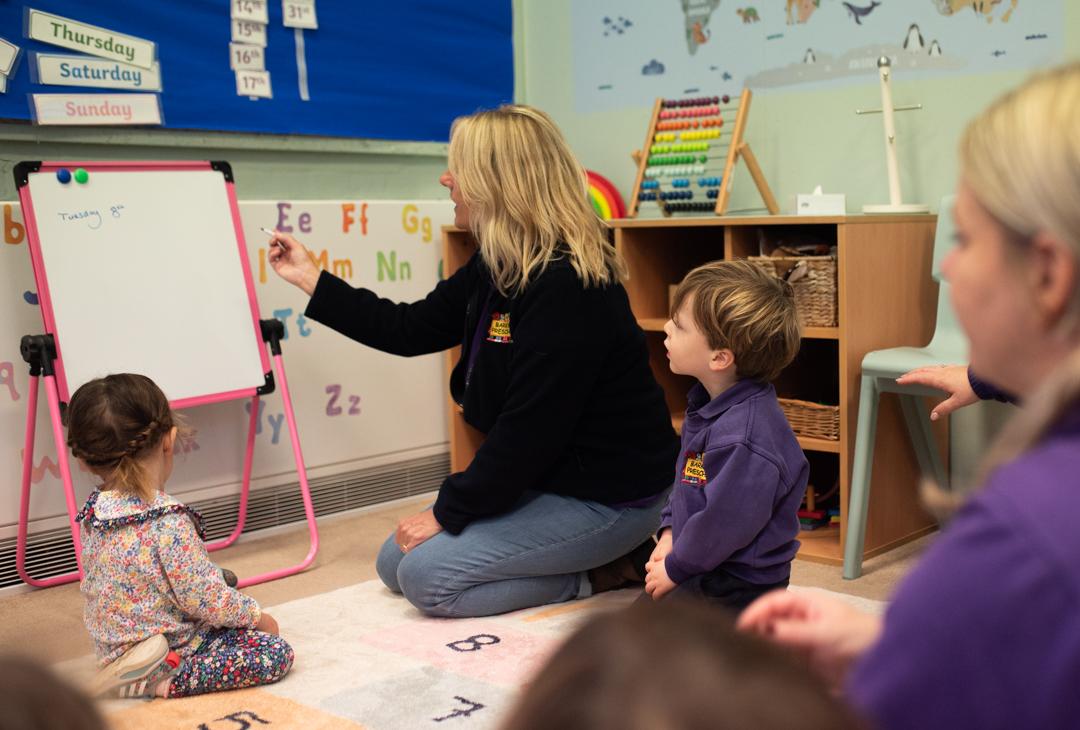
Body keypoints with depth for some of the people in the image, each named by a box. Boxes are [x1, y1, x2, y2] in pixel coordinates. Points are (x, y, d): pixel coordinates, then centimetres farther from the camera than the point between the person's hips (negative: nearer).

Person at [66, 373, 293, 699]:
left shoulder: (95, 511, -4)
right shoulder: (169, 524, -28)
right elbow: (210, 603, -24)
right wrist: (257, 616, -4)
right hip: (170, 650, -9)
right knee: (277, 653, -10)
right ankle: (164, 681, -14)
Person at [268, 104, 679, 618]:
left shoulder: (567, 286, -27)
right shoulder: (498, 269, 3)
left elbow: (529, 429, -27)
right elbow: (411, 330, 12)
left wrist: (447, 512, -17)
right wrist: (308, 278, 14)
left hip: (608, 494, -10)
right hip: (546, 476, 10)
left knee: (427, 577, -15)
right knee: (394, 564, 10)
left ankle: (608, 572, -1)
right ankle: (603, 556, 12)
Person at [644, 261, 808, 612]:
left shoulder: (743, 437, -30)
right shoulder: (707, 405, 2)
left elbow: (724, 523, -27)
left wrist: (675, 567, -14)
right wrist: (670, 533, 4)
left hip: (735, 589, -10)